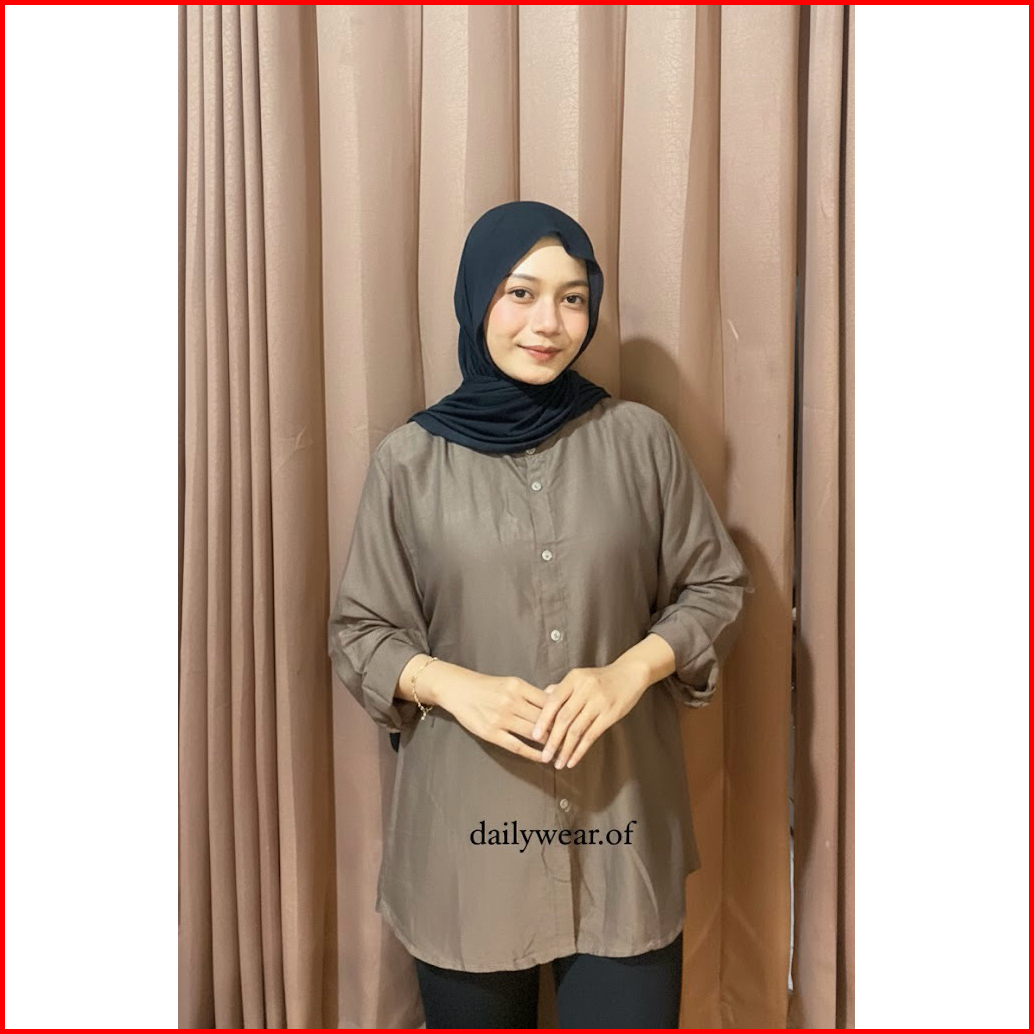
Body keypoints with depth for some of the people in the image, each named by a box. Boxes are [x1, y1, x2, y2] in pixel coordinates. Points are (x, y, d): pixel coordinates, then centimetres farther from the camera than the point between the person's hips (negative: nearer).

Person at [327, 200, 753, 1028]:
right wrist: (453, 685, -16)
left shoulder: (640, 439, -1)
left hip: (621, 814, 0)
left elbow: (717, 587, 5)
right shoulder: (410, 459, -2)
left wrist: (631, 668, -13)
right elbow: (359, 631, 3)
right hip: (466, 826, 0)